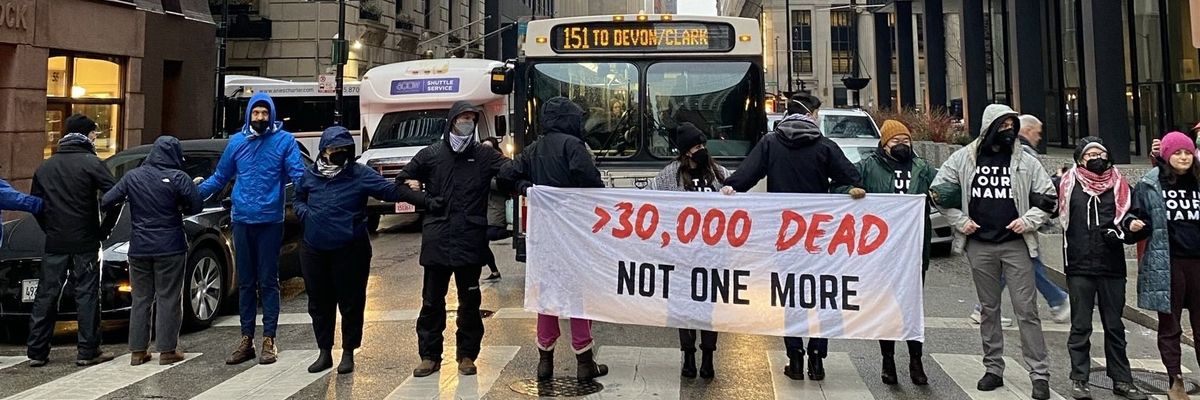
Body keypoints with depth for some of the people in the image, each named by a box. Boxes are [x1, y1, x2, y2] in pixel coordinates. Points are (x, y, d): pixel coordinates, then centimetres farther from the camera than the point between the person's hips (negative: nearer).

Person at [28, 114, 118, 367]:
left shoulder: (45, 167, 11)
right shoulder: (91, 163, -6)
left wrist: (49, 230, 17)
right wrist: (104, 231, -3)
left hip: (54, 243, 5)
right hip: (85, 243, -5)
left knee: (46, 296, 9)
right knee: (87, 296, 0)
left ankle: (36, 352, 12)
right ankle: (88, 352, 2)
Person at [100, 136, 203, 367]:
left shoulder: (133, 177, 2)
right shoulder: (178, 178, -9)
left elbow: (106, 202, 0)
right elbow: (196, 206, -10)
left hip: (139, 248, 4)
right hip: (170, 247, -4)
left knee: (141, 298, 12)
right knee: (168, 298, 3)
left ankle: (138, 351, 14)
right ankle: (167, 350, 4)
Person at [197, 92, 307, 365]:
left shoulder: (284, 141, -2)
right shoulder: (236, 142, 9)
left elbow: (298, 176, -9)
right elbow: (220, 177, 17)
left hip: (270, 222, -4)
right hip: (241, 221, 4)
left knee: (268, 281, 2)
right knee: (245, 282, 10)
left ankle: (269, 340, 10)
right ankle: (246, 339, 18)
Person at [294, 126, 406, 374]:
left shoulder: (360, 174, -5)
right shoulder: (310, 175, 7)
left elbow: (389, 190, -13)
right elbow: (298, 199, 22)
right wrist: (305, 213, 1)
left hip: (350, 250, -4)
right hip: (314, 250, 4)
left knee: (351, 303, 3)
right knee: (319, 303, 13)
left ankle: (348, 353, 19)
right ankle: (325, 352, 28)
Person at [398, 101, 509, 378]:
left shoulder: (484, 156, 5)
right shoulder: (431, 154, 6)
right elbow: (402, 183, 12)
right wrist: (425, 201, -1)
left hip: (470, 241, 0)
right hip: (436, 241, 0)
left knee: (469, 301, 7)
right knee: (432, 301, 6)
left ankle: (467, 355, 19)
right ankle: (430, 356, 17)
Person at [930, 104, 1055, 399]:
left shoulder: (1025, 161, 2)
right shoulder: (964, 158, 2)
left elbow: (1047, 196, 7)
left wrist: (1028, 220, -7)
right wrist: (960, 221, -2)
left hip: (1016, 244, -1)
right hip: (980, 245, 1)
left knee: (1026, 310, -2)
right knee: (989, 308, 11)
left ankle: (1039, 374, 3)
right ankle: (993, 369, 20)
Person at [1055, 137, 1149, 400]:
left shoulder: (1119, 185, 8)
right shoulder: (1069, 184, 3)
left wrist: (1132, 225, -12)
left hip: (1113, 267, 2)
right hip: (1080, 267, -2)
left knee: (1114, 326, 10)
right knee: (1080, 326, 4)